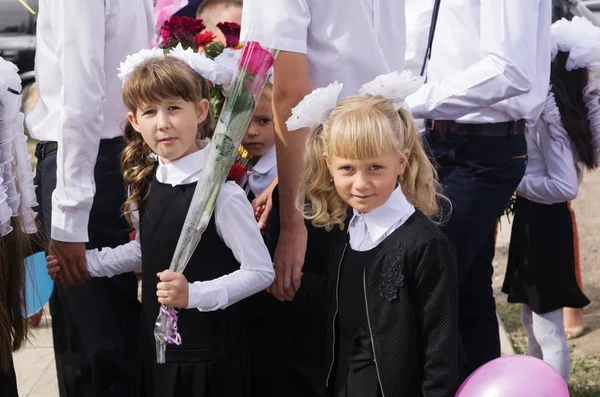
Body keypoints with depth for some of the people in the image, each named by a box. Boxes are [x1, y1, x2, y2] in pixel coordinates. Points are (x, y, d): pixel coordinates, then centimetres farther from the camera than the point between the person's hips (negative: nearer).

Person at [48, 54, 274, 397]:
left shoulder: (221, 192, -20)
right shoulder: (146, 182, 2)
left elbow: (260, 272, -16)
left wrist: (194, 294, -24)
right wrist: (84, 262, 11)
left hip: (208, 354, -6)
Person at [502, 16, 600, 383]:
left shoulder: (551, 110, -20)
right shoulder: (570, 102, 6)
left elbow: (564, 186, -22)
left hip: (542, 222, -10)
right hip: (539, 219, 10)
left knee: (549, 331, -1)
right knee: (533, 322, 21)